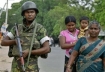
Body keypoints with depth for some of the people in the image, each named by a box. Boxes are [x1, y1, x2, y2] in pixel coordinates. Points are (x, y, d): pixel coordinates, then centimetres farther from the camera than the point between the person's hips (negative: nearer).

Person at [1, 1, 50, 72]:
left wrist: (29, 52, -23)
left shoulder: (40, 29, -6)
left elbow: (47, 49, -14)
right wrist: (15, 41, -15)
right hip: (17, 66, 4)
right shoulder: (17, 28, 8)